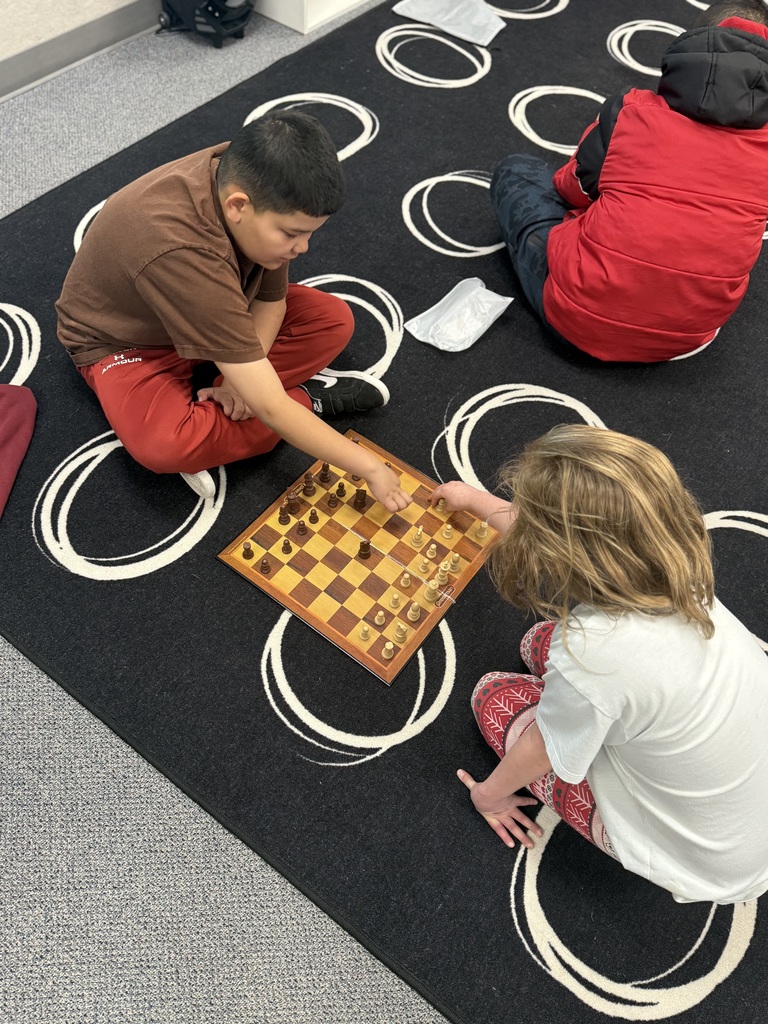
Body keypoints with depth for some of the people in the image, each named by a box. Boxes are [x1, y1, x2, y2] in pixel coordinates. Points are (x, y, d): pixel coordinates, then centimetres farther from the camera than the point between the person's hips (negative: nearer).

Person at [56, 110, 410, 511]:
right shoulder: (179, 249, -42)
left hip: (208, 312, 6)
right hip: (126, 340, -6)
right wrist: (370, 467, -37)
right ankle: (307, 397, -14)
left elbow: (271, 301, -8)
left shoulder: (247, 178, -22)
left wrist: (243, 377, -25)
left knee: (333, 320, -10)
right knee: (164, 445, -36)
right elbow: (268, 407, -41)